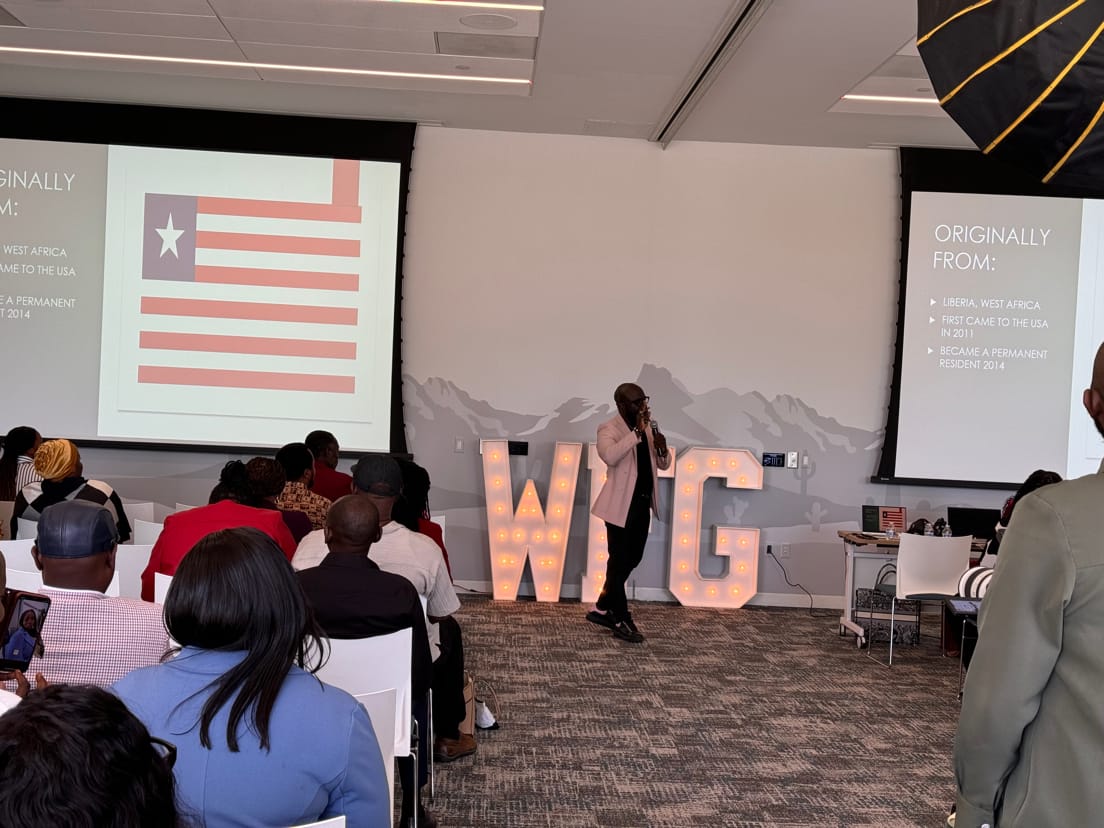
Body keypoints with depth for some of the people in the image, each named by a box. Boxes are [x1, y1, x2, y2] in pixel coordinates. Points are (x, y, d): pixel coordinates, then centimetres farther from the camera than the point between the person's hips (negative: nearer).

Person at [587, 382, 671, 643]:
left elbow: (664, 465, 14)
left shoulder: (647, 429, 12)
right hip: (621, 505, -8)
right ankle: (622, 621, 12)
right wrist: (637, 432, -29)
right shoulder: (609, 429, -11)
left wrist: (662, 448, -8)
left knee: (632, 560, 15)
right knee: (619, 563, 0)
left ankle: (602, 609, 29)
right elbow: (609, 456, -31)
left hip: (643, 503, 8)